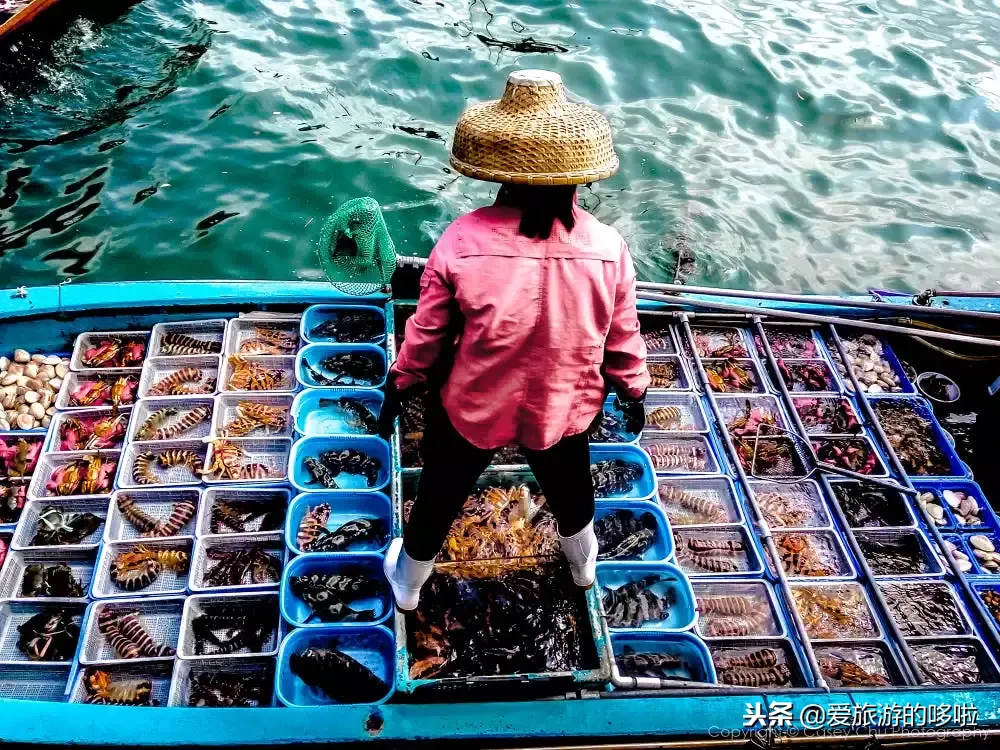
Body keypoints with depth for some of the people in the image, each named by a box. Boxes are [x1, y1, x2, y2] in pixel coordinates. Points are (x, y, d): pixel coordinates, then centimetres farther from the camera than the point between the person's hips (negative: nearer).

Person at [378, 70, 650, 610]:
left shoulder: (462, 242, -25)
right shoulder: (608, 248, -20)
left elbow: (426, 334, -13)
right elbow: (622, 342, -8)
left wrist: (399, 389, 5)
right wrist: (633, 392, 12)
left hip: (471, 407, -1)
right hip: (565, 408, 2)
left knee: (440, 494, 25)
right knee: (569, 486, 32)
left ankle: (407, 582, 51)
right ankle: (583, 563, 62)